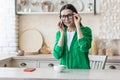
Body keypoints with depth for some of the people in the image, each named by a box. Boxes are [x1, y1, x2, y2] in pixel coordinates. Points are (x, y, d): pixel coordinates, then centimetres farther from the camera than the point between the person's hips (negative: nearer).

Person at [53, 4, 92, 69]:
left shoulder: (85, 30, -1)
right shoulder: (59, 33, 8)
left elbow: (84, 48, -20)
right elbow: (57, 55, -5)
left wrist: (78, 26, -13)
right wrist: (62, 33, -8)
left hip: (82, 71, -2)